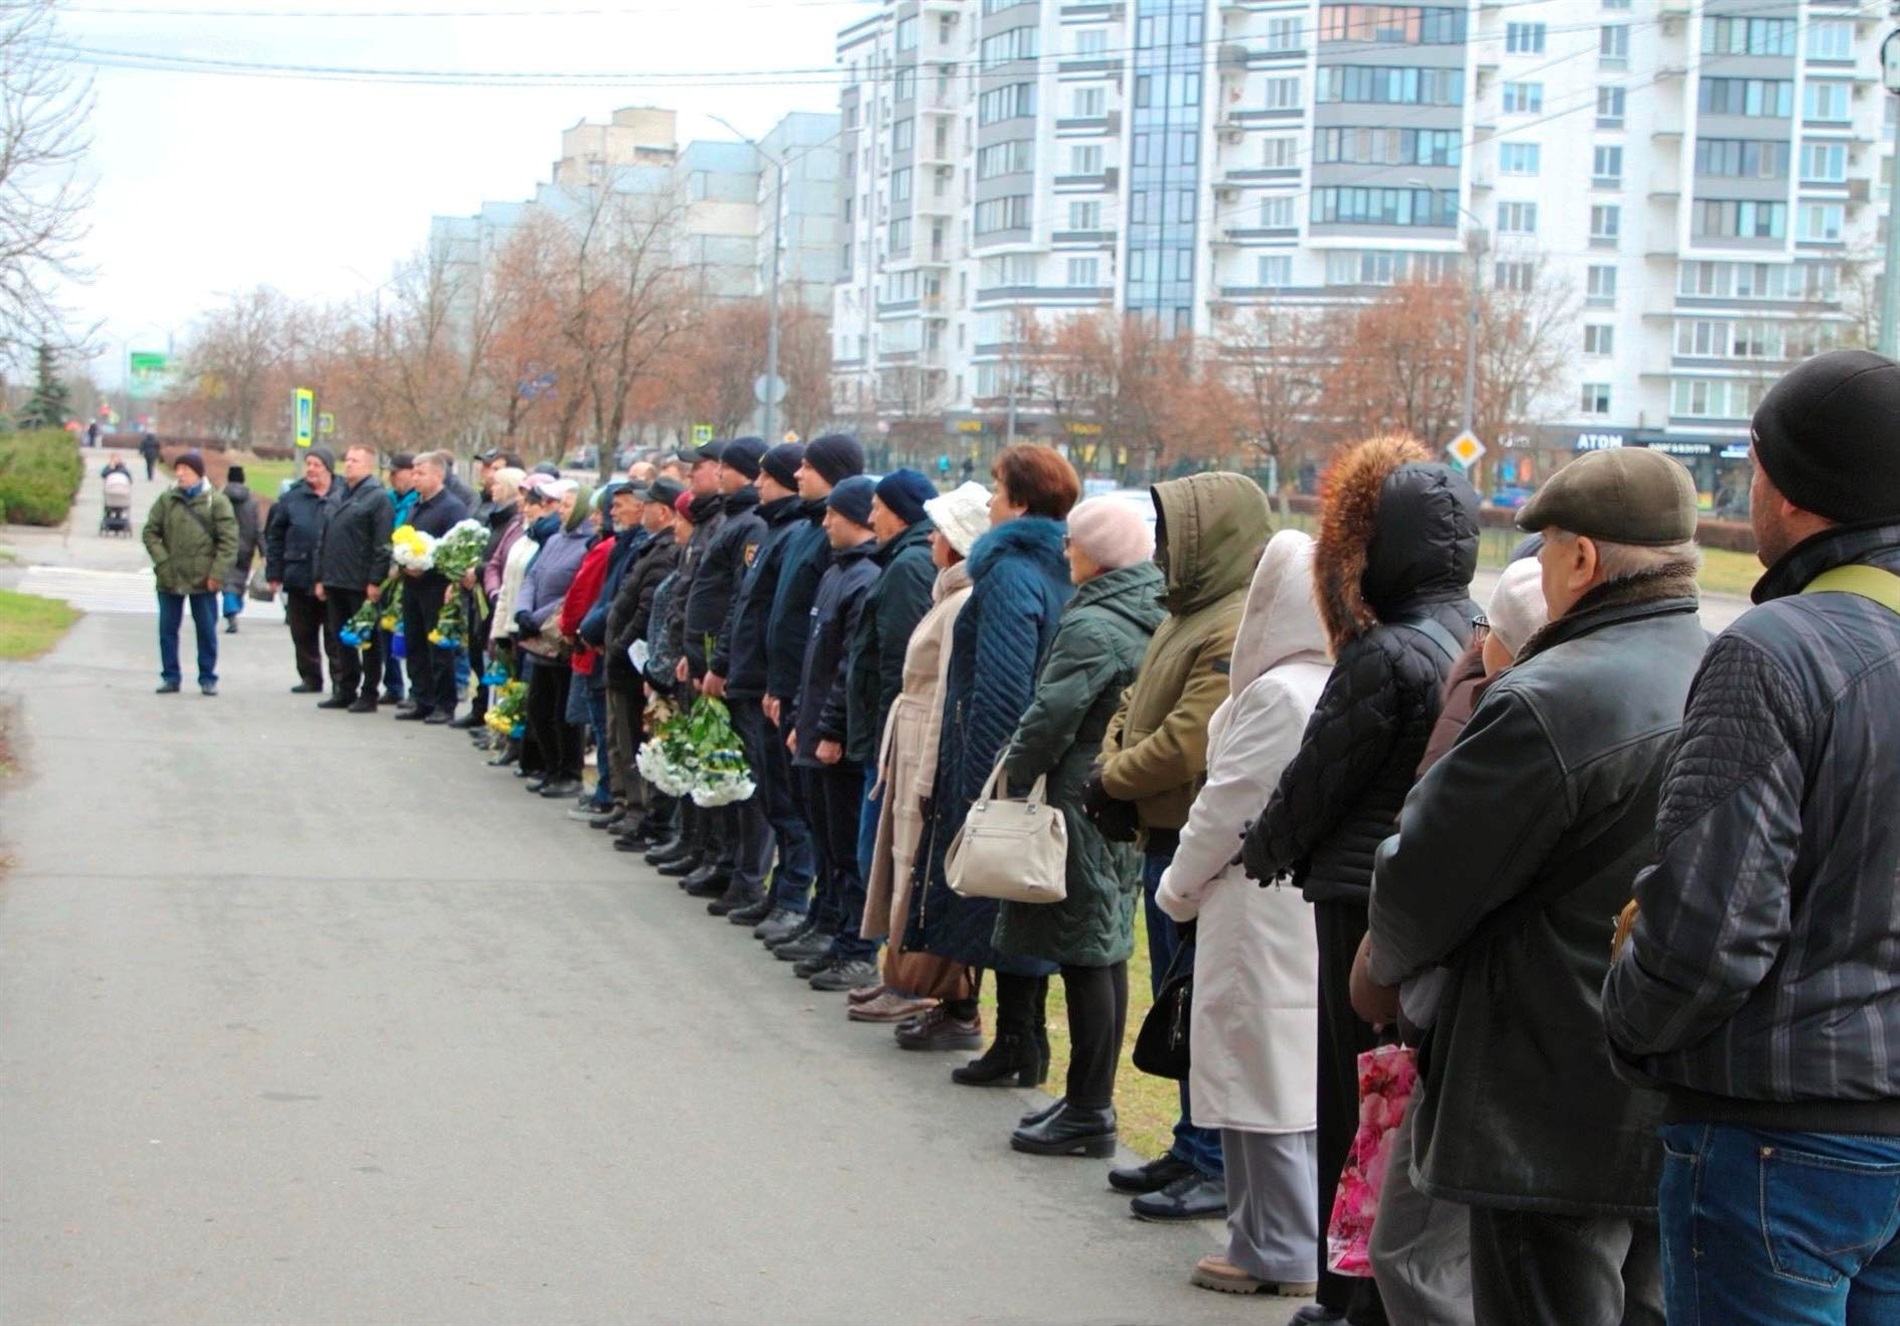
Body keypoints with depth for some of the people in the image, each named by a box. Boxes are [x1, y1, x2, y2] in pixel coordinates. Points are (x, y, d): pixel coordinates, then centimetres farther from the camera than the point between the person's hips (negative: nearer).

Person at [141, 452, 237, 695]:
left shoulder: (216, 501, -4)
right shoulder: (167, 499, 4)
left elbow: (229, 540, -6)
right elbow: (150, 532, 6)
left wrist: (216, 572, -12)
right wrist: (162, 561, -6)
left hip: (203, 580, -3)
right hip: (169, 579, 3)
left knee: (206, 629, 4)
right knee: (168, 629, 6)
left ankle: (208, 677, 13)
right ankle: (170, 677, 16)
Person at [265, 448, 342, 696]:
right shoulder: (293, 497, 5)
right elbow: (275, 535, 7)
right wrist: (274, 573, 1)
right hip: (300, 577, 3)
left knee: (335, 635, 2)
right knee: (303, 633, 9)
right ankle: (310, 677, 19)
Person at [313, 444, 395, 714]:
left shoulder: (377, 497, -7)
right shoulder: (339, 497, 16)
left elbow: (383, 544, -14)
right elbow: (324, 540, 20)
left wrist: (375, 581, -18)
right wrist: (321, 577, 15)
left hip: (362, 585, -8)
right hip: (335, 581, 8)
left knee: (368, 640, 0)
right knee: (341, 639, 12)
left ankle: (368, 694, 5)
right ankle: (344, 691, 19)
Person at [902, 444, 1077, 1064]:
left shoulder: (1010, 575, -16)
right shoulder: (1060, 571, 10)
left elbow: (999, 689, -21)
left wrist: (977, 777, -20)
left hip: (1000, 764, -9)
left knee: (997, 903, -2)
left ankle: (1016, 1045, 1)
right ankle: (1027, 1043, 18)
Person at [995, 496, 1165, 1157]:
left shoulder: (1091, 628, -17)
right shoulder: (1152, 620, 9)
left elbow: (1050, 719, -19)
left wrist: (1013, 772, -4)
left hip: (1084, 805, -9)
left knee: (1085, 958, -4)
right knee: (1107, 953, 15)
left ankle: (1087, 1113, 0)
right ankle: (1092, 1100, 23)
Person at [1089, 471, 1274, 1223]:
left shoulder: (1241, 630, -19)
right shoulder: (1192, 616, 15)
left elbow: (1188, 744, -24)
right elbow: (1138, 708, 18)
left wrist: (1112, 783, -10)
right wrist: (1114, 771, -1)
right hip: (1165, 838, 10)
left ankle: (1218, 1167, 4)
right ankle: (1193, 1148, 27)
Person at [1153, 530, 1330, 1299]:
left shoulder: (1278, 695, -18)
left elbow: (1228, 806, -15)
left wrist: (1178, 887, -1)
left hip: (1260, 913, -9)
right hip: (1318, 910, 9)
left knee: (1261, 1078, -2)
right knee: (1304, 1076, 14)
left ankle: (1277, 1251, 2)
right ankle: (1307, 1240, 21)